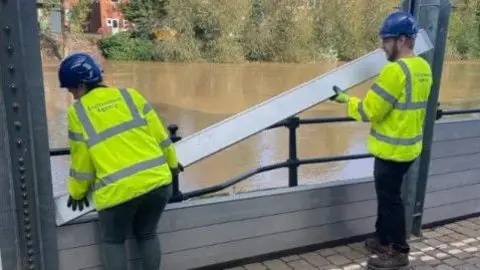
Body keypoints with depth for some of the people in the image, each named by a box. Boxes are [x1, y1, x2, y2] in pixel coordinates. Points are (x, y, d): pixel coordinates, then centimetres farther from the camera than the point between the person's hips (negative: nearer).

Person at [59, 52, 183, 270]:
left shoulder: (77, 112, 0)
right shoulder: (130, 95, 7)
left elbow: (81, 160, 3)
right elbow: (158, 133, 9)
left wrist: (77, 192, 20)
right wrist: (171, 162, 24)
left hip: (117, 192, -3)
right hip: (157, 181, 4)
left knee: (113, 241, 21)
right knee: (147, 235, 25)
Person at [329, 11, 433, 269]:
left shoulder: (395, 70, -23)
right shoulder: (423, 67, 7)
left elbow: (369, 111, -21)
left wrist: (345, 99, -8)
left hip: (392, 149, -9)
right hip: (408, 145, 9)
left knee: (390, 199, 4)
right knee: (386, 195, 21)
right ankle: (383, 239, 35)